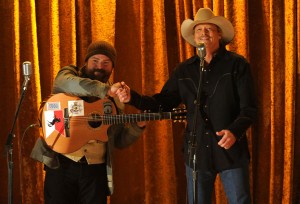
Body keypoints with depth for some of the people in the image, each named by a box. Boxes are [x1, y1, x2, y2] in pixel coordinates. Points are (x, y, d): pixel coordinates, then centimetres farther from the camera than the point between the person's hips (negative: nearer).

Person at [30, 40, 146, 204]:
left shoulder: (115, 100, 15)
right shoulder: (69, 73, 5)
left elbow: (119, 140, 18)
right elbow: (67, 83, -22)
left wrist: (138, 126, -1)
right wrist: (106, 90, -31)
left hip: (96, 168, 3)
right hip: (61, 163, -3)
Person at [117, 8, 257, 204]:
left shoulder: (237, 64, -4)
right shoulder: (184, 70, 8)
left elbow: (249, 109, -9)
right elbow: (162, 103, 11)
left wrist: (234, 131, -28)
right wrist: (132, 97, -5)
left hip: (231, 149, -4)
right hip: (197, 152, 4)